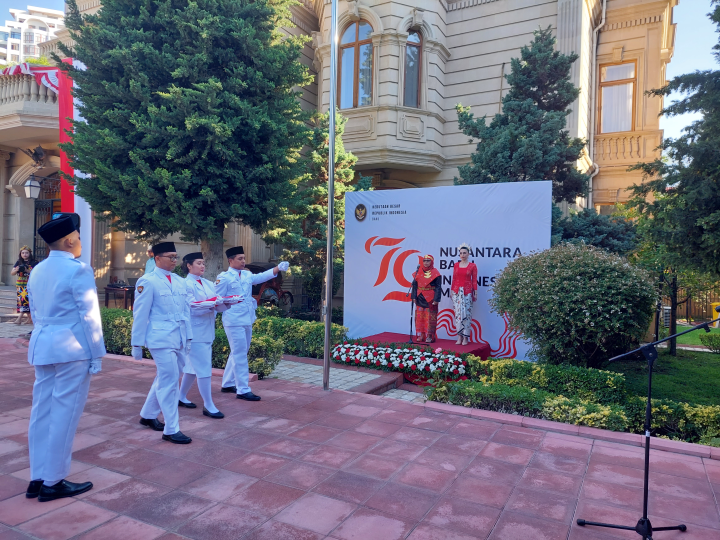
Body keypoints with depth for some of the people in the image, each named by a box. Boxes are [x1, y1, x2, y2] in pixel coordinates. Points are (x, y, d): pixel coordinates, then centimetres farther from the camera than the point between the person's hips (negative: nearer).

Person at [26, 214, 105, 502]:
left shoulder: (37, 271, 12)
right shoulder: (78, 270, -13)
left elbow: (35, 313, 18)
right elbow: (89, 316, -14)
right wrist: (96, 355, -9)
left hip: (42, 347, 8)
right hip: (72, 349, -8)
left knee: (42, 412, 13)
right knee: (64, 414, 1)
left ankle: (37, 479, 22)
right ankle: (53, 482, 10)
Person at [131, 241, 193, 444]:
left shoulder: (180, 281, 13)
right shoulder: (147, 282, -7)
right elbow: (140, 314, -7)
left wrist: (188, 336, 12)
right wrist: (137, 344, -6)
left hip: (178, 340, 7)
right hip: (161, 339, -7)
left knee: (164, 379, 18)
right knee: (169, 381, -5)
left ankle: (148, 415, 37)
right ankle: (171, 430, 5)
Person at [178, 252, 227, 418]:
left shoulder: (208, 284, 12)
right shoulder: (186, 284, -8)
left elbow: (219, 306, 6)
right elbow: (191, 308, -17)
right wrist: (213, 303, -25)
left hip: (207, 331, 7)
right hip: (196, 331, -7)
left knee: (194, 366, 17)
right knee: (204, 368, -6)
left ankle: (181, 396, 32)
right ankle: (208, 405, 2)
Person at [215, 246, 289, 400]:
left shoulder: (247, 275, 11)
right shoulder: (224, 278, -7)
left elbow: (261, 277, -2)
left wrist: (278, 268, -15)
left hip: (247, 320, 8)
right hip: (234, 321, -8)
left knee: (238, 354, 17)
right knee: (240, 354, -5)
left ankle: (228, 384, 31)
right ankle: (243, 390, 2)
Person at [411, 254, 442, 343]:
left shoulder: (435, 273, -3)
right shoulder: (419, 271, 8)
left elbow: (438, 287, -6)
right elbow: (414, 285, 8)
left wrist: (436, 299, -12)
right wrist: (414, 296, 1)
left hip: (430, 299, -4)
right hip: (420, 298, 4)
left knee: (430, 317, -2)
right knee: (419, 316, 6)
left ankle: (429, 336, 4)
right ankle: (420, 335, 14)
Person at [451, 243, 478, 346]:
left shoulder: (472, 266, 1)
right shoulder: (456, 265, 9)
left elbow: (474, 280, 1)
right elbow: (454, 279, 11)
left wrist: (475, 293, -2)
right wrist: (451, 290, 8)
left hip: (467, 292, -3)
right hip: (457, 291, 3)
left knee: (466, 313, -4)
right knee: (458, 313, 0)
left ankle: (465, 337, 1)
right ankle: (459, 336, 5)